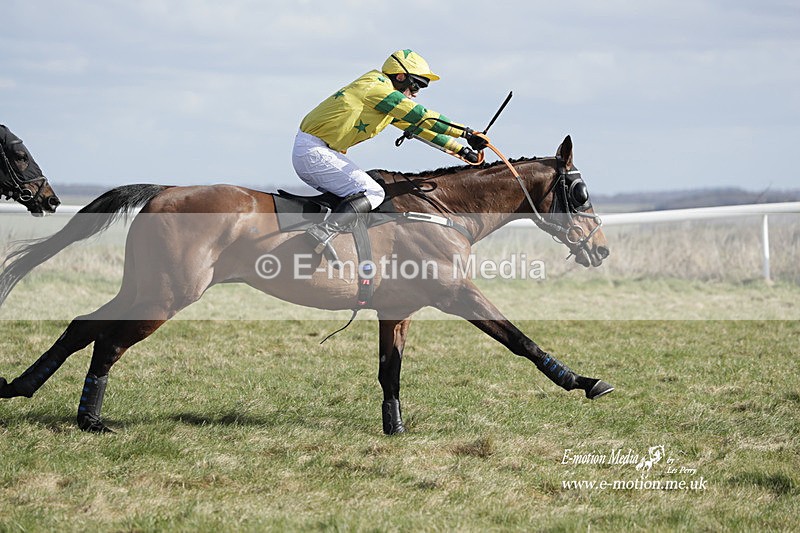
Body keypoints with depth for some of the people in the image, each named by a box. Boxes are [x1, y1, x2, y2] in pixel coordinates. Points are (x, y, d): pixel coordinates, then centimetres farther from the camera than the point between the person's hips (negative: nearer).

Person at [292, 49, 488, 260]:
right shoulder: (378, 89, -10)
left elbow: (416, 127, 26)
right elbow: (422, 116, -13)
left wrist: (460, 149, 23)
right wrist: (466, 133, -9)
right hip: (315, 153, -11)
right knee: (372, 193, -16)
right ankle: (323, 232, -31)